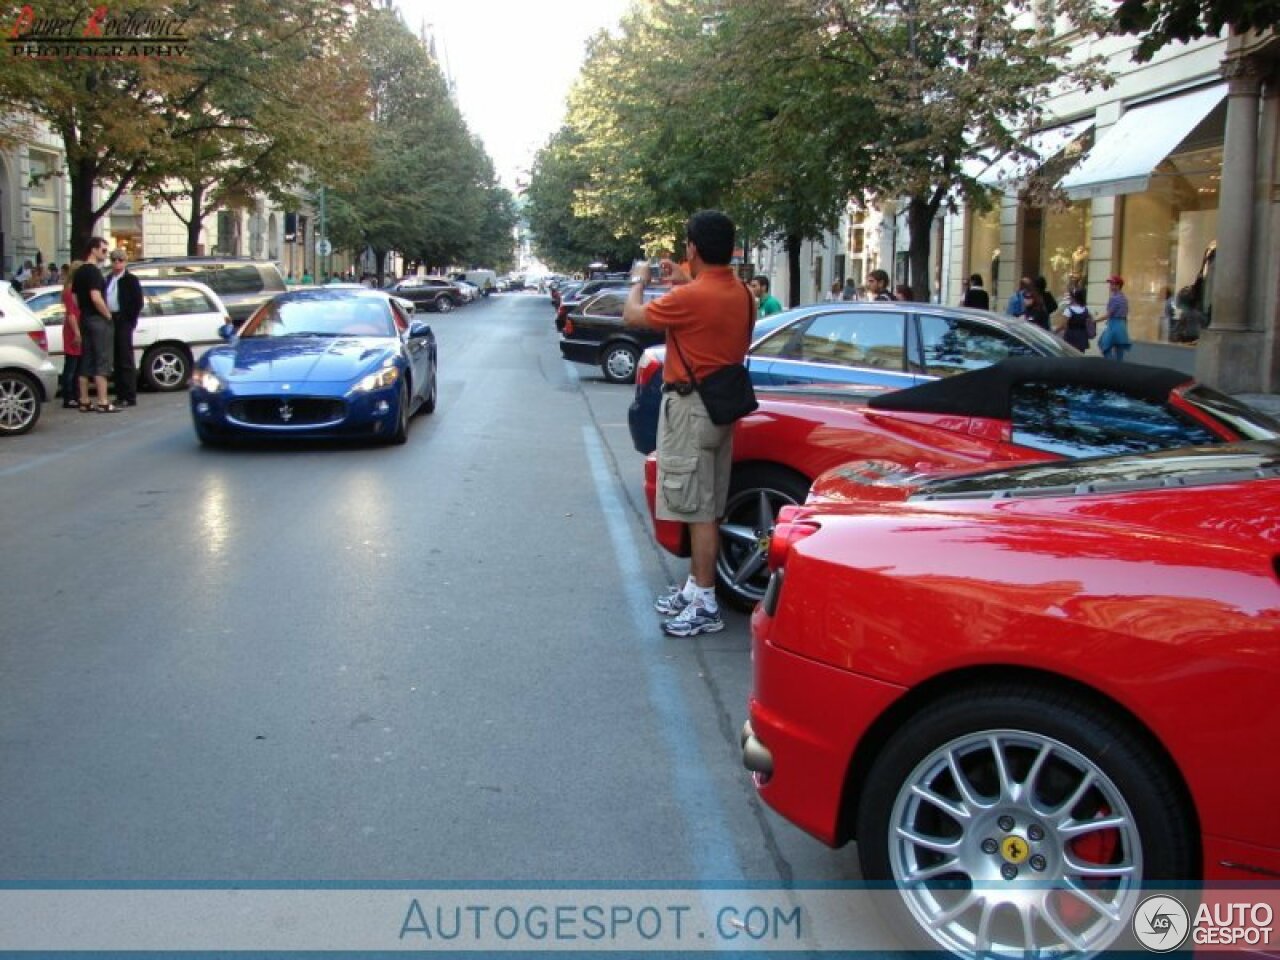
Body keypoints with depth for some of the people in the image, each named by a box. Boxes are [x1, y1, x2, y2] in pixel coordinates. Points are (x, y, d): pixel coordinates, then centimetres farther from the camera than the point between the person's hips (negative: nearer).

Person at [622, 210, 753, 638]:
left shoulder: (690, 297, -20)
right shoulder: (741, 294, 6)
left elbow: (633, 315, -6)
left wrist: (639, 281, 13)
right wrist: (685, 283, 24)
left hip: (690, 408, -9)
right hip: (722, 404, 9)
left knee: (699, 509, -6)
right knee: (707, 506, 15)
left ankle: (706, 605, -2)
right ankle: (695, 587, 25)